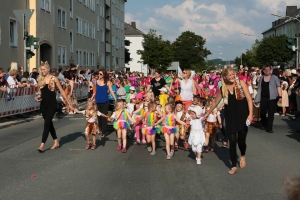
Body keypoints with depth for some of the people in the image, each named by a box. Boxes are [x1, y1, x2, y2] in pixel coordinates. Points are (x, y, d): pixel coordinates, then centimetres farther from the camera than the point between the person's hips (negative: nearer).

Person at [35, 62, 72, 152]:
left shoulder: (54, 79, -5)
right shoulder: (40, 79, 8)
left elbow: (62, 91, -2)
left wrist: (69, 103, -2)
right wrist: (37, 97, -5)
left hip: (52, 104, -5)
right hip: (43, 104, 6)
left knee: (47, 123, -12)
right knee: (49, 124, 12)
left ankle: (42, 145, -16)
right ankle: (56, 142, 25)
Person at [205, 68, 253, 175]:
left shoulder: (241, 83, -6)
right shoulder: (222, 89, 2)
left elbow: (249, 99, -9)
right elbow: (215, 102, 14)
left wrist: (250, 114, -18)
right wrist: (207, 114, 19)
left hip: (243, 117, -1)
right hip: (230, 118, 2)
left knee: (241, 140, 6)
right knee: (232, 142, 0)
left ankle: (243, 156, 40)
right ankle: (234, 166, 13)